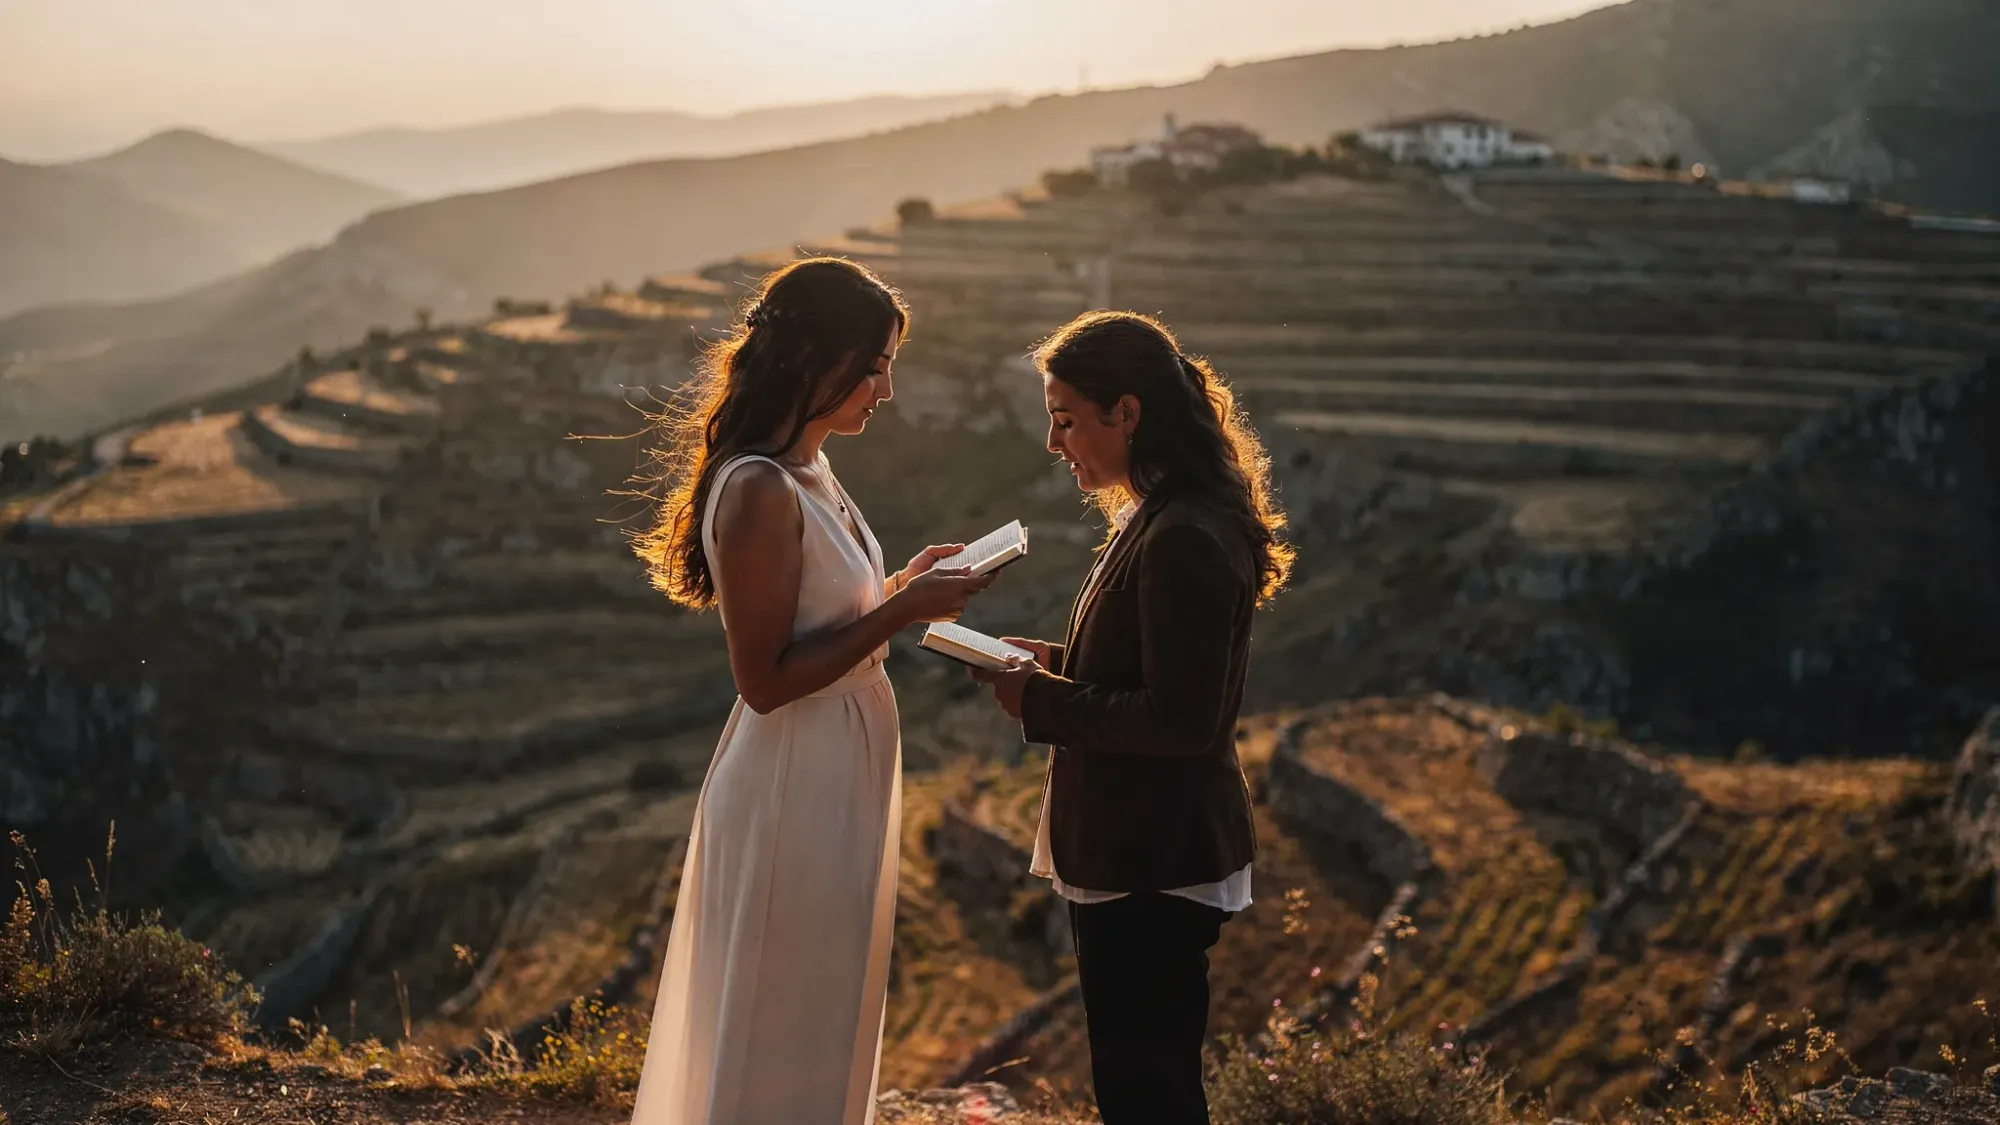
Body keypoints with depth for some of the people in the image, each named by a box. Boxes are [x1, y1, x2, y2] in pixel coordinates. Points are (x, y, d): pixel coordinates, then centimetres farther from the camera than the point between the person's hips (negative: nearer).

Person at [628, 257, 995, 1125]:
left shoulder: (809, 474, 7)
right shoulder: (759, 491, -21)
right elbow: (765, 678, -22)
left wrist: (900, 587, 5)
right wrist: (901, 611, -20)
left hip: (839, 780, 10)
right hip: (794, 790, -10)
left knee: (822, 1027, 22)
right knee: (781, 1039, 5)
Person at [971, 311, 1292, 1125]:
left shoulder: (1183, 540, -22)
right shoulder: (1161, 520, 11)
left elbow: (1179, 720, -24)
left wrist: (1043, 704, -17)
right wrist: (1057, 663, 6)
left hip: (1154, 865, -10)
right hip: (1138, 850, 10)